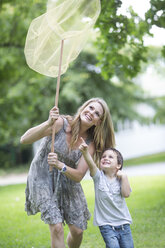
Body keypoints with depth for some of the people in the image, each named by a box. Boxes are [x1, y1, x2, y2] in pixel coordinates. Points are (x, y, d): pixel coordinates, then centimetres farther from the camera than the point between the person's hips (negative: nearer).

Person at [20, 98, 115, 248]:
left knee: (77, 231, 6)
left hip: (68, 183, 4)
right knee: (57, 227, -16)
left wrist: (60, 166, -33)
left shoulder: (90, 144, -9)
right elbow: (24, 140, -26)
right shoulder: (60, 123, -20)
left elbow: (78, 176, -14)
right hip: (43, 179, -4)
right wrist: (49, 124, -40)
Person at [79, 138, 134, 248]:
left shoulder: (120, 178, 3)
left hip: (123, 222, 3)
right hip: (106, 224, -2)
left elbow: (126, 194, -11)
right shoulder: (99, 177, -3)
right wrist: (85, 151, -40)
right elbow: (91, 164, -23)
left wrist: (124, 176, -14)